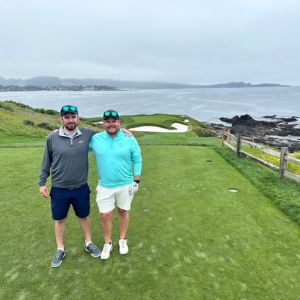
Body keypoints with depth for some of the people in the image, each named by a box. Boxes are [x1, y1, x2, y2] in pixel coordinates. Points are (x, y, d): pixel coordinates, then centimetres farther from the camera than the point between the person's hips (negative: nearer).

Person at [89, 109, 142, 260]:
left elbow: (137, 161, -3)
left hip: (126, 185, -1)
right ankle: (107, 243, 31)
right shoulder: (95, 139, -5)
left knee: (123, 212, 15)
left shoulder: (129, 139, -9)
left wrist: (136, 181, -5)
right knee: (105, 215, 6)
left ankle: (122, 240, 38)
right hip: (105, 186, 1)